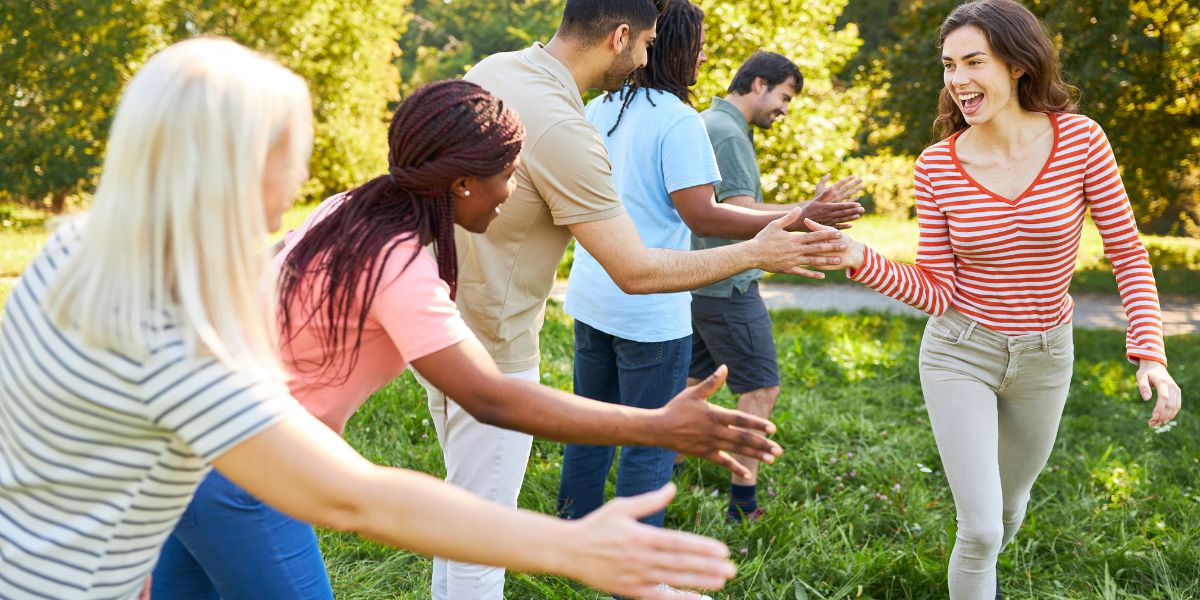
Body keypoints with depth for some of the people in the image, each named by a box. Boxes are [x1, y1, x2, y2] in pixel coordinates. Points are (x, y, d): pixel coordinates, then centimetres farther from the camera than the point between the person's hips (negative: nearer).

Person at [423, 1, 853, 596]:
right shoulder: (564, 131, -27)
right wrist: (756, 253, -11)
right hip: (488, 352, -9)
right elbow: (636, 272, -22)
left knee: (465, 504, 25)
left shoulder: (493, 68, 0)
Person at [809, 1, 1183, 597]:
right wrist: (860, 259, -25)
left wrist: (1150, 354, -17)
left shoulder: (1080, 139, -14)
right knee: (980, 528, -8)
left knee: (1008, 507, 24)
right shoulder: (937, 166, -13)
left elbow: (1128, 254, -7)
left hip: (1044, 357, 2)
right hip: (959, 352, -2)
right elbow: (938, 293, -10)